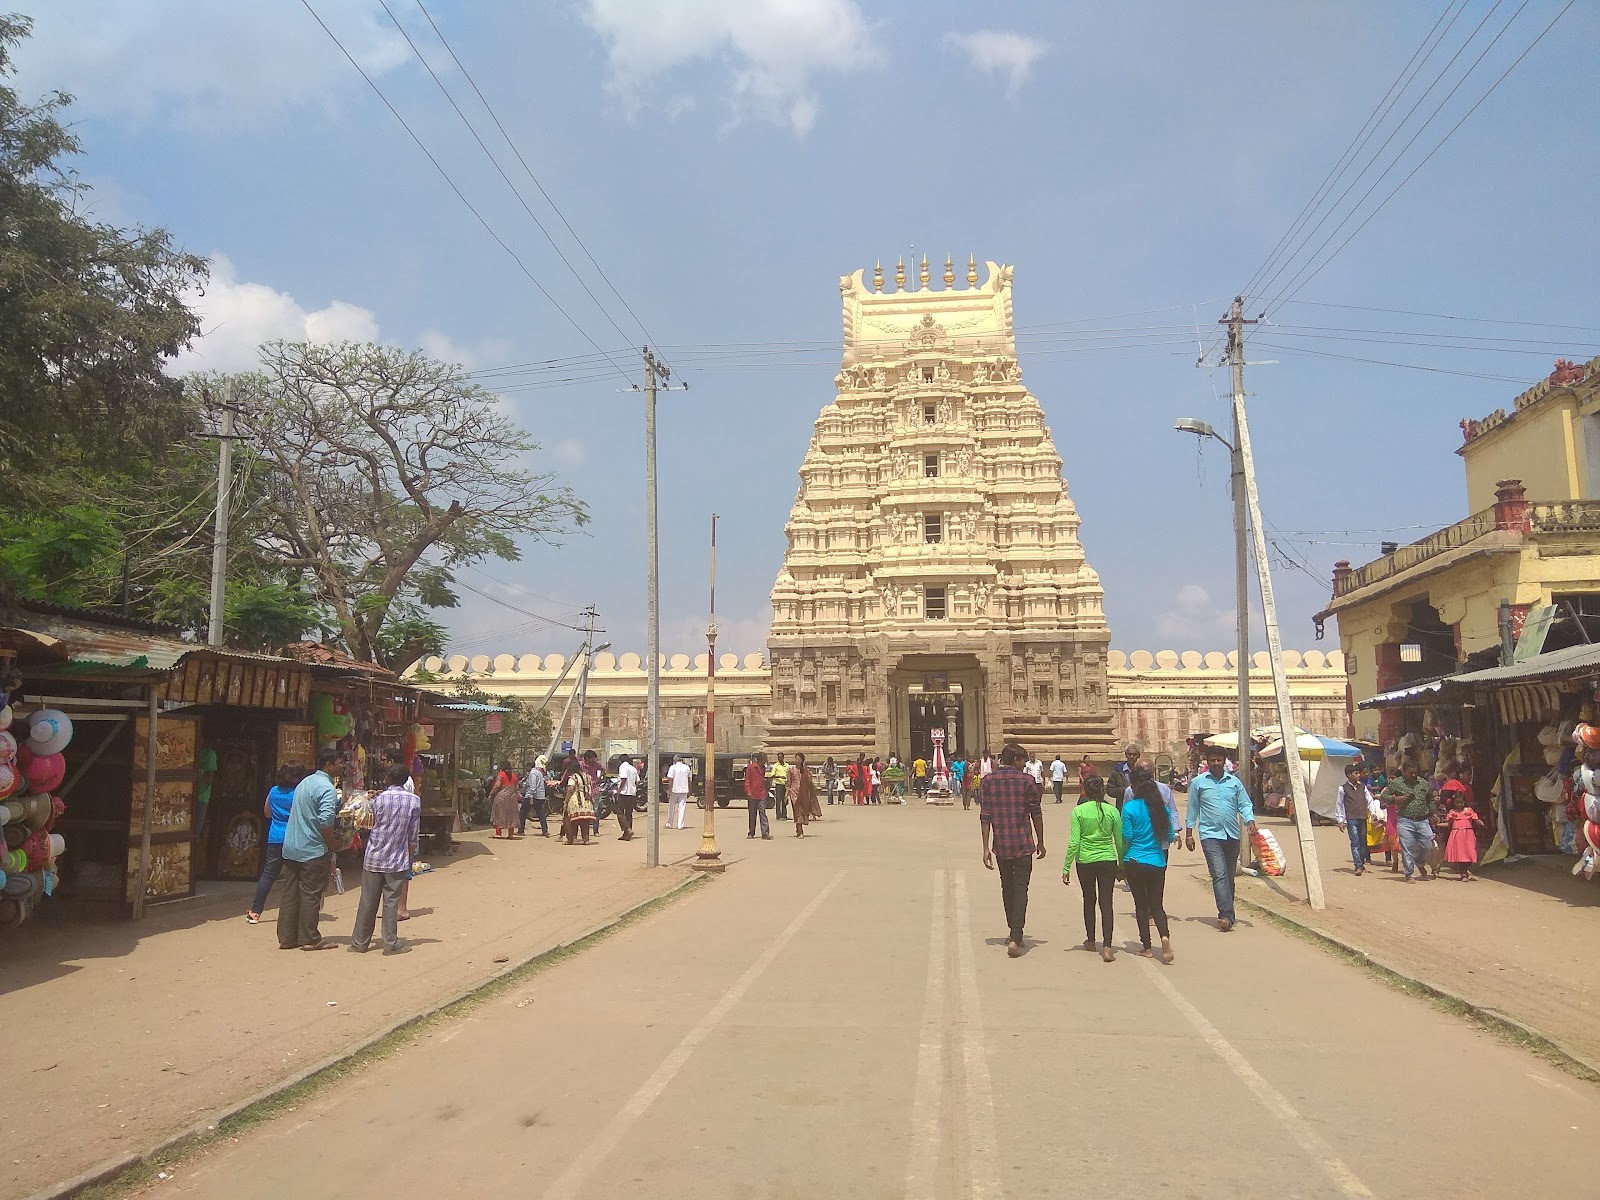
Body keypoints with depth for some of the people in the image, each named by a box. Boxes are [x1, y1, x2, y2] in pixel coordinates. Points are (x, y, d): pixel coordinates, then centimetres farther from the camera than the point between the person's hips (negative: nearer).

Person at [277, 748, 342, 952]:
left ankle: (286, 938, 15)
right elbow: (326, 822, -23)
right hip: (313, 850, -8)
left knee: (290, 893, 10)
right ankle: (309, 939, 6)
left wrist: (339, 806, 25)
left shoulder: (305, 782, 14)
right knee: (311, 894, 0)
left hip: (291, 848, 8)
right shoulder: (327, 788, -15)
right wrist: (331, 848, -11)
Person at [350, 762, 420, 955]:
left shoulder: (379, 799, -7)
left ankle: (360, 942, 18)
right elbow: (413, 836, -1)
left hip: (374, 859, 0)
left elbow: (370, 825, 5)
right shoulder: (414, 801, -4)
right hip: (398, 861, 0)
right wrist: (410, 859, 9)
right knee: (391, 901, 6)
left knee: (368, 901, 9)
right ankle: (390, 943, 6)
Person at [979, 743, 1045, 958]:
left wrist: (986, 847, 1)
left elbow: (985, 815, -3)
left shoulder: (989, 780, 0)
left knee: (1007, 887, 18)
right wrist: (1040, 843, 11)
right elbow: (1036, 814, 0)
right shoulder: (1026, 780, -5)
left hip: (1000, 845, 3)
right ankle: (1015, 938, -10)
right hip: (1023, 844, -2)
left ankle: (1013, 933, 28)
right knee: (1020, 888, 0)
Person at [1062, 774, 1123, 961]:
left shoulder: (1078, 811, -7)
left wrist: (1066, 867, -4)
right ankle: (1107, 946, -9)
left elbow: (1074, 842, -10)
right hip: (1108, 861, 0)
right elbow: (1120, 841, 2)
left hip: (1085, 861, 0)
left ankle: (1090, 941, 30)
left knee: (1089, 900, 18)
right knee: (1106, 902, 2)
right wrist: (1122, 864, 15)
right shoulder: (1112, 811, -3)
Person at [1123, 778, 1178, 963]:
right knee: (1157, 905, 9)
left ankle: (1146, 947, 11)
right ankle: (1165, 936, -17)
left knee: (1141, 905, 9)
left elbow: (1127, 836, -10)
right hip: (1157, 863, 2)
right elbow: (1170, 837, 5)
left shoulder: (1130, 807, -9)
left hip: (1134, 862, -2)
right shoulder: (1162, 808, 1)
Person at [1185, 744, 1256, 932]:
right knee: (1219, 875, -16)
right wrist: (1189, 834, 6)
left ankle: (1227, 914, 23)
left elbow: (1245, 804, 9)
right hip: (1210, 834, -4)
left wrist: (1250, 820, -11)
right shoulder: (1198, 782, 2)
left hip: (1232, 835, 4)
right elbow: (1192, 809, 7)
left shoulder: (1234, 782, 9)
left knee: (1229, 876, 12)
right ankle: (1226, 915, -22)